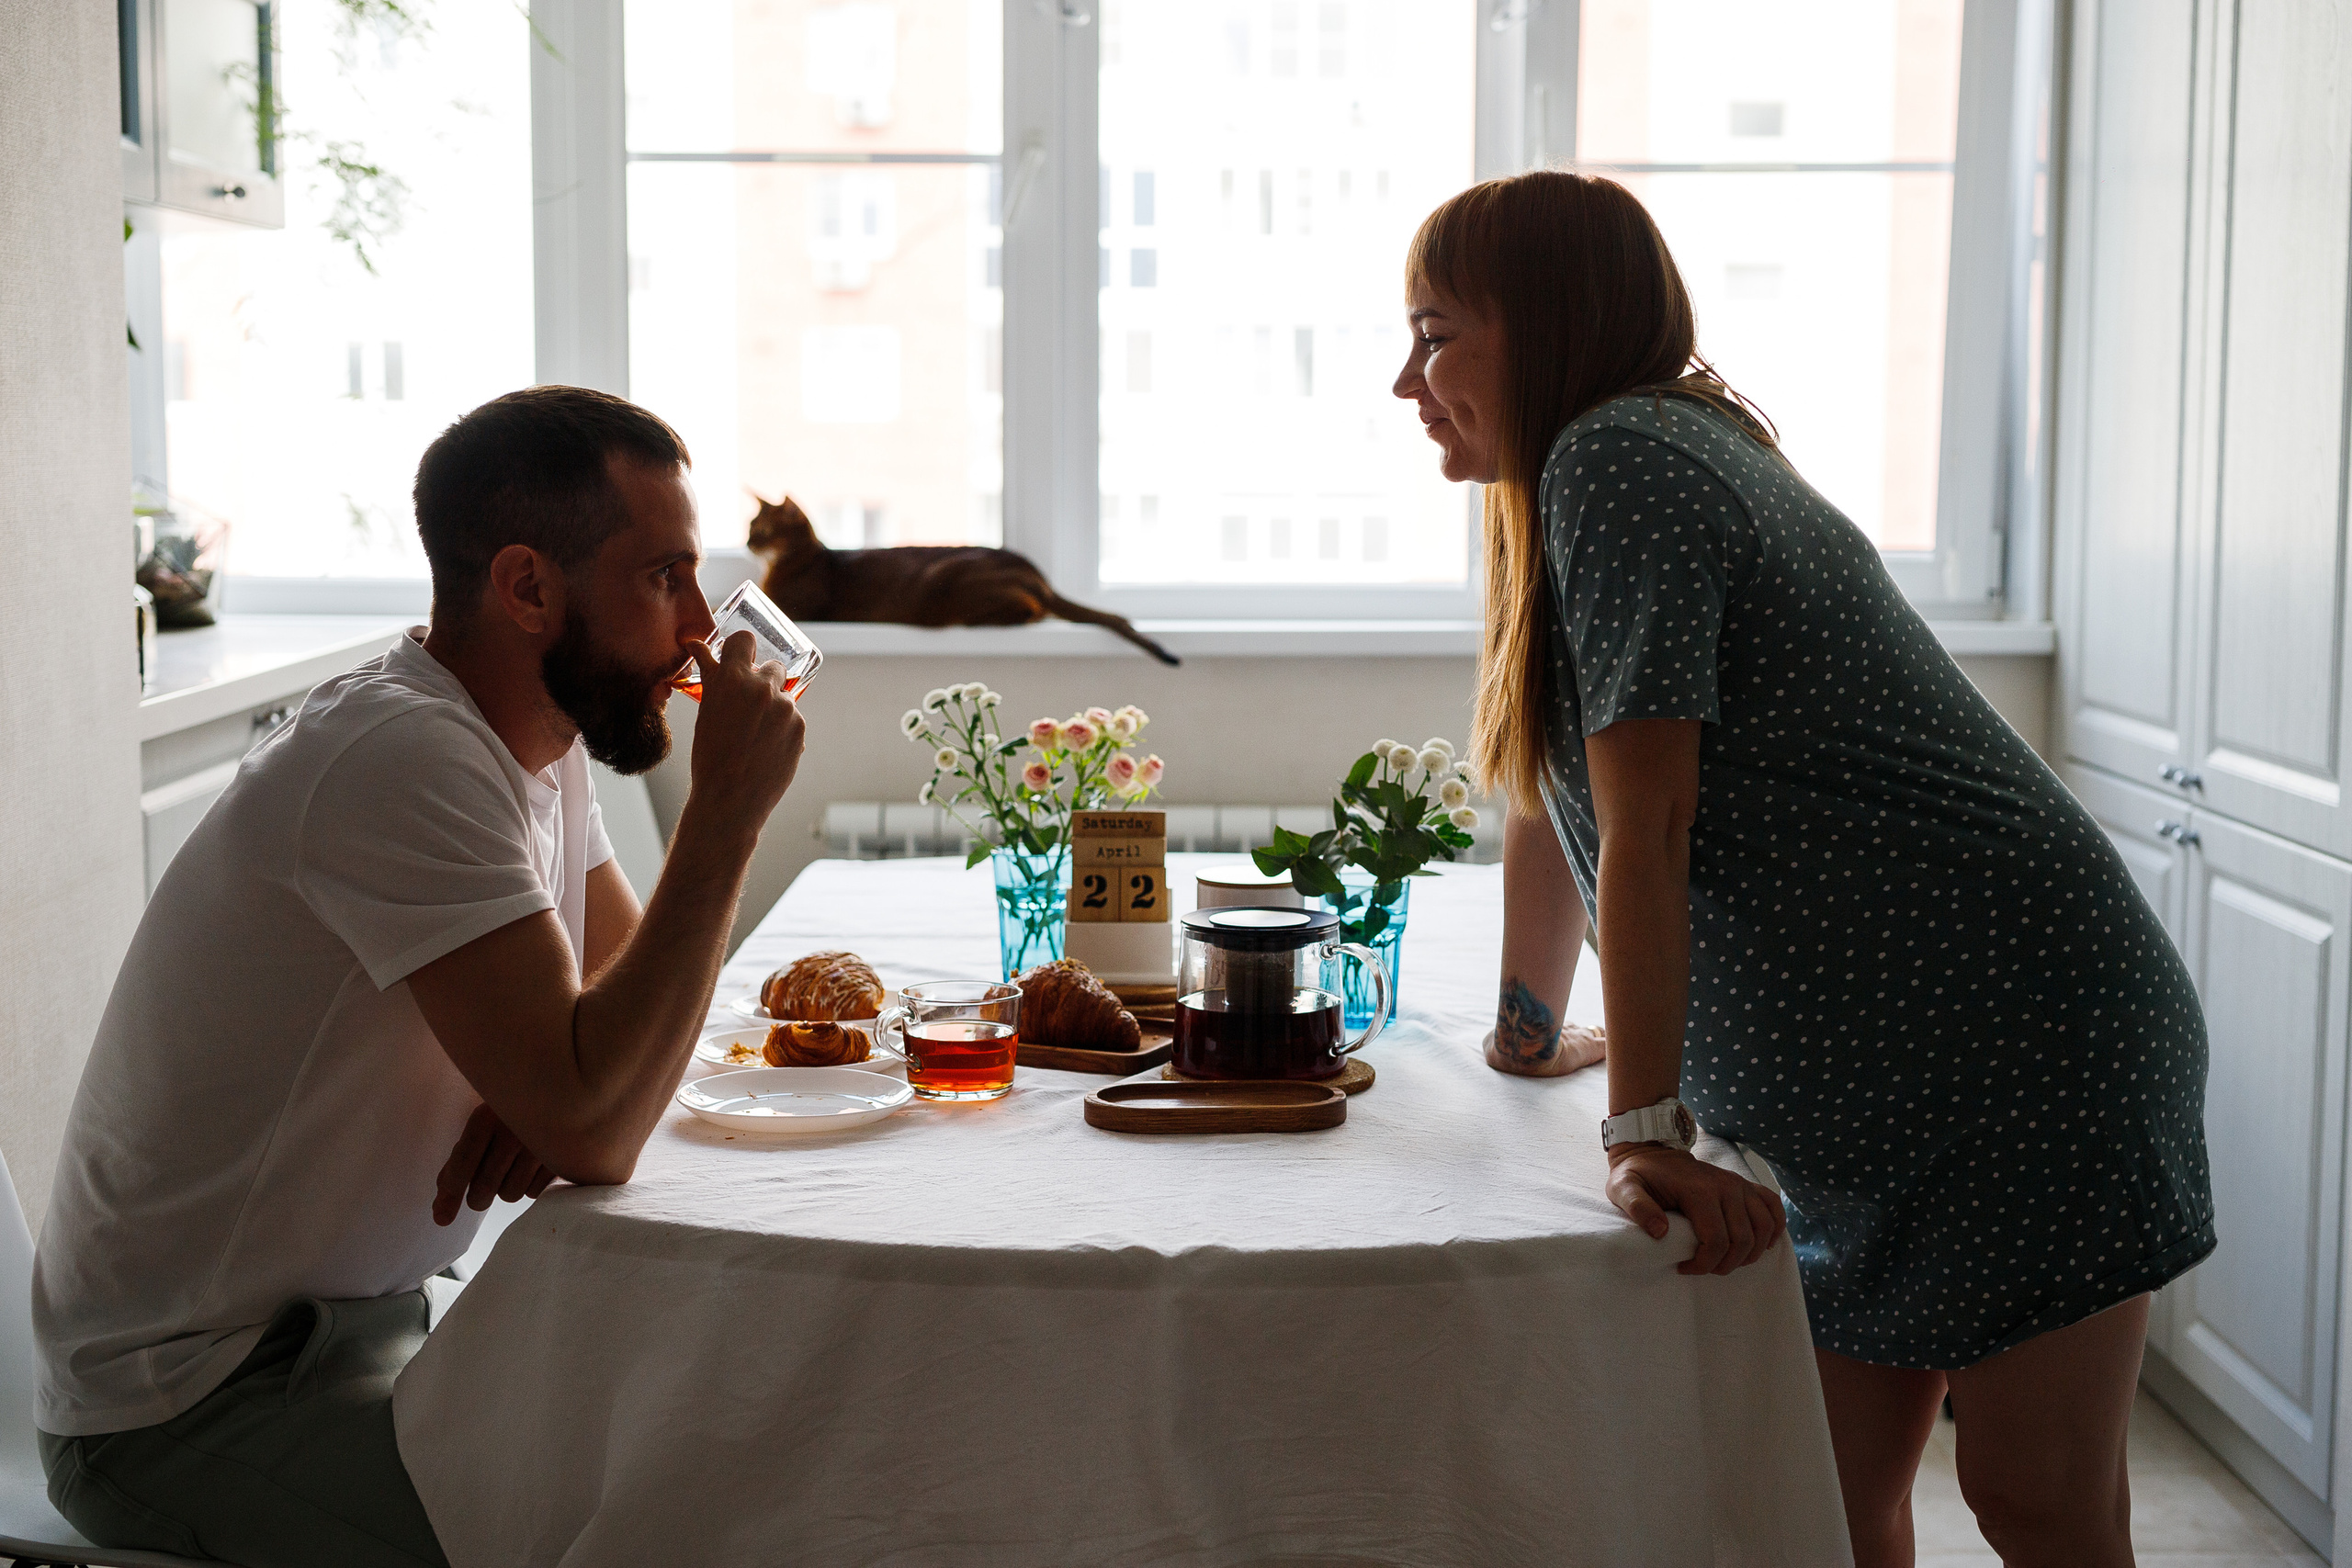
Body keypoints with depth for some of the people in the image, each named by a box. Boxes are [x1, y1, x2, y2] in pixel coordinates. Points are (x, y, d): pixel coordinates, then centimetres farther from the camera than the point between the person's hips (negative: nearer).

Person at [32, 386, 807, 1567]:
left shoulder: (541, 737, 3)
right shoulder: (404, 761, -26)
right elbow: (594, 1131, -30)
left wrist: (556, 1080, -12)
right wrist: (728, 811, -25)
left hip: (365, 1323, 9)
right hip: (194, 1402, -9)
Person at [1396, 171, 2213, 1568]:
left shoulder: (1617, 459, -17)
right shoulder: (1590, 474, 13)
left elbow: (1644, 831, -24)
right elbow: (1552, 803, 20)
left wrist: (1645, 1127, -26)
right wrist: (1532, 1031, 27)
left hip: (2017, 1046, -10)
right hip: (1866, 1089, 10)